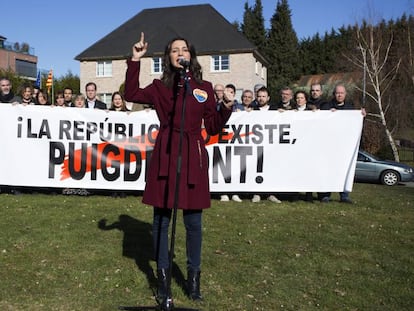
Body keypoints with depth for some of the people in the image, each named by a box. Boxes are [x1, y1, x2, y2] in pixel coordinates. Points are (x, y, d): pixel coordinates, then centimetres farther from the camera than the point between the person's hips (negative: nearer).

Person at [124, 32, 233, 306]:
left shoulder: (204, 87, 8)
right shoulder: (160, 86, 9)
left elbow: (213, 128, 7)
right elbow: (132, 95, -5)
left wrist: (227, 107, -8)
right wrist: (135, 60, -6)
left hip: (193, 156, 0)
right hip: (165, 156, 0)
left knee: (193, 221, 6)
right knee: (161, 219, 4)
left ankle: (194, 276, 21)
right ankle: (163, 277, 18)